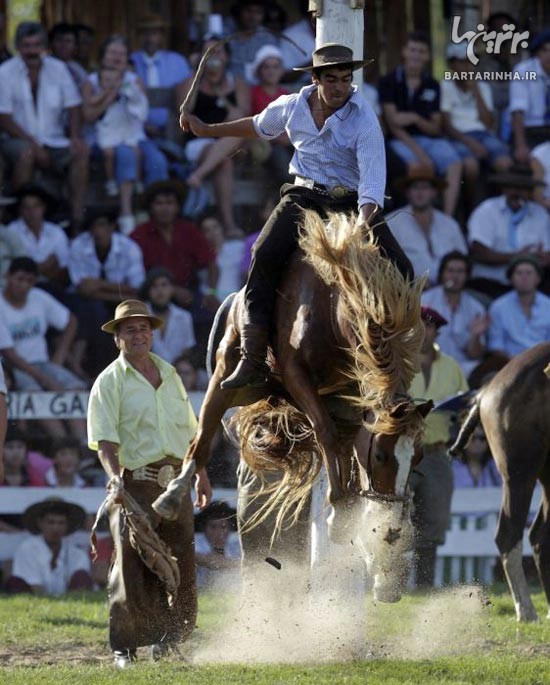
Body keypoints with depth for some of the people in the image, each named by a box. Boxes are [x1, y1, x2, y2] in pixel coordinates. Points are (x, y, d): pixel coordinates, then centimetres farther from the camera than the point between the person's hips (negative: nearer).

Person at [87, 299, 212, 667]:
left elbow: (189, 430, 25)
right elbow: (104, 438, -11)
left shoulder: (170, 375, 17)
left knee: (181, 566, 5)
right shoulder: (110, 381, -1)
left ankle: (171, 642, 16)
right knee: (131, 566, -7)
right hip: (135, 483, -5)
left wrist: (201, 474, 23)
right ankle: (124, 647, -1)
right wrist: (114, 475, -26)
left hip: (175, 483, 5)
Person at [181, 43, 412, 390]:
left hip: (351, 202, -2)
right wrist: (208, 130, 29)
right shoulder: (293, 107, 1)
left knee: (400, 270, -18)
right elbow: (259, 126, 24)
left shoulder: (364, 119, -13)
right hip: (305, 197, 2)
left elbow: (373, 179, -22)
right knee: (266, 257, -24)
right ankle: (252, 360, -25)